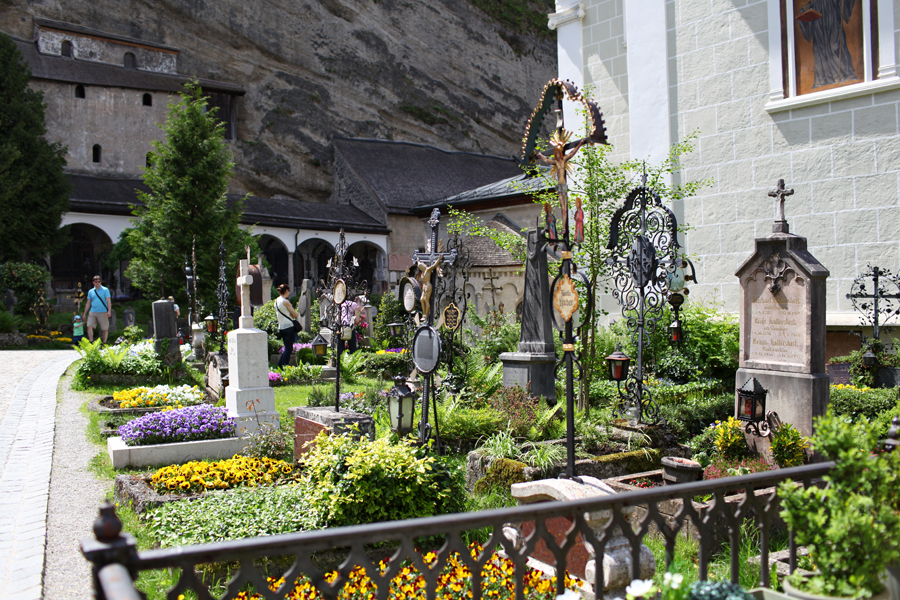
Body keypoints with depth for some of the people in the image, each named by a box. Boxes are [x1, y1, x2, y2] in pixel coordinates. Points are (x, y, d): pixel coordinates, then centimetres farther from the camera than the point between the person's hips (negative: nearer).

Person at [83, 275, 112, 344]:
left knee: (104, 329, 0)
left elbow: (108, 301, -4)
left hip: (103, 312, -3)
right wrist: (84, 314, 15)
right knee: (89, 326, -12)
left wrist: (109, 311, -16)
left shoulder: (105, 290, 2)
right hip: (92, 312, 3)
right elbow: (88, 303, 17)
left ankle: (104, 343, 9)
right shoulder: (91, 291, 12)